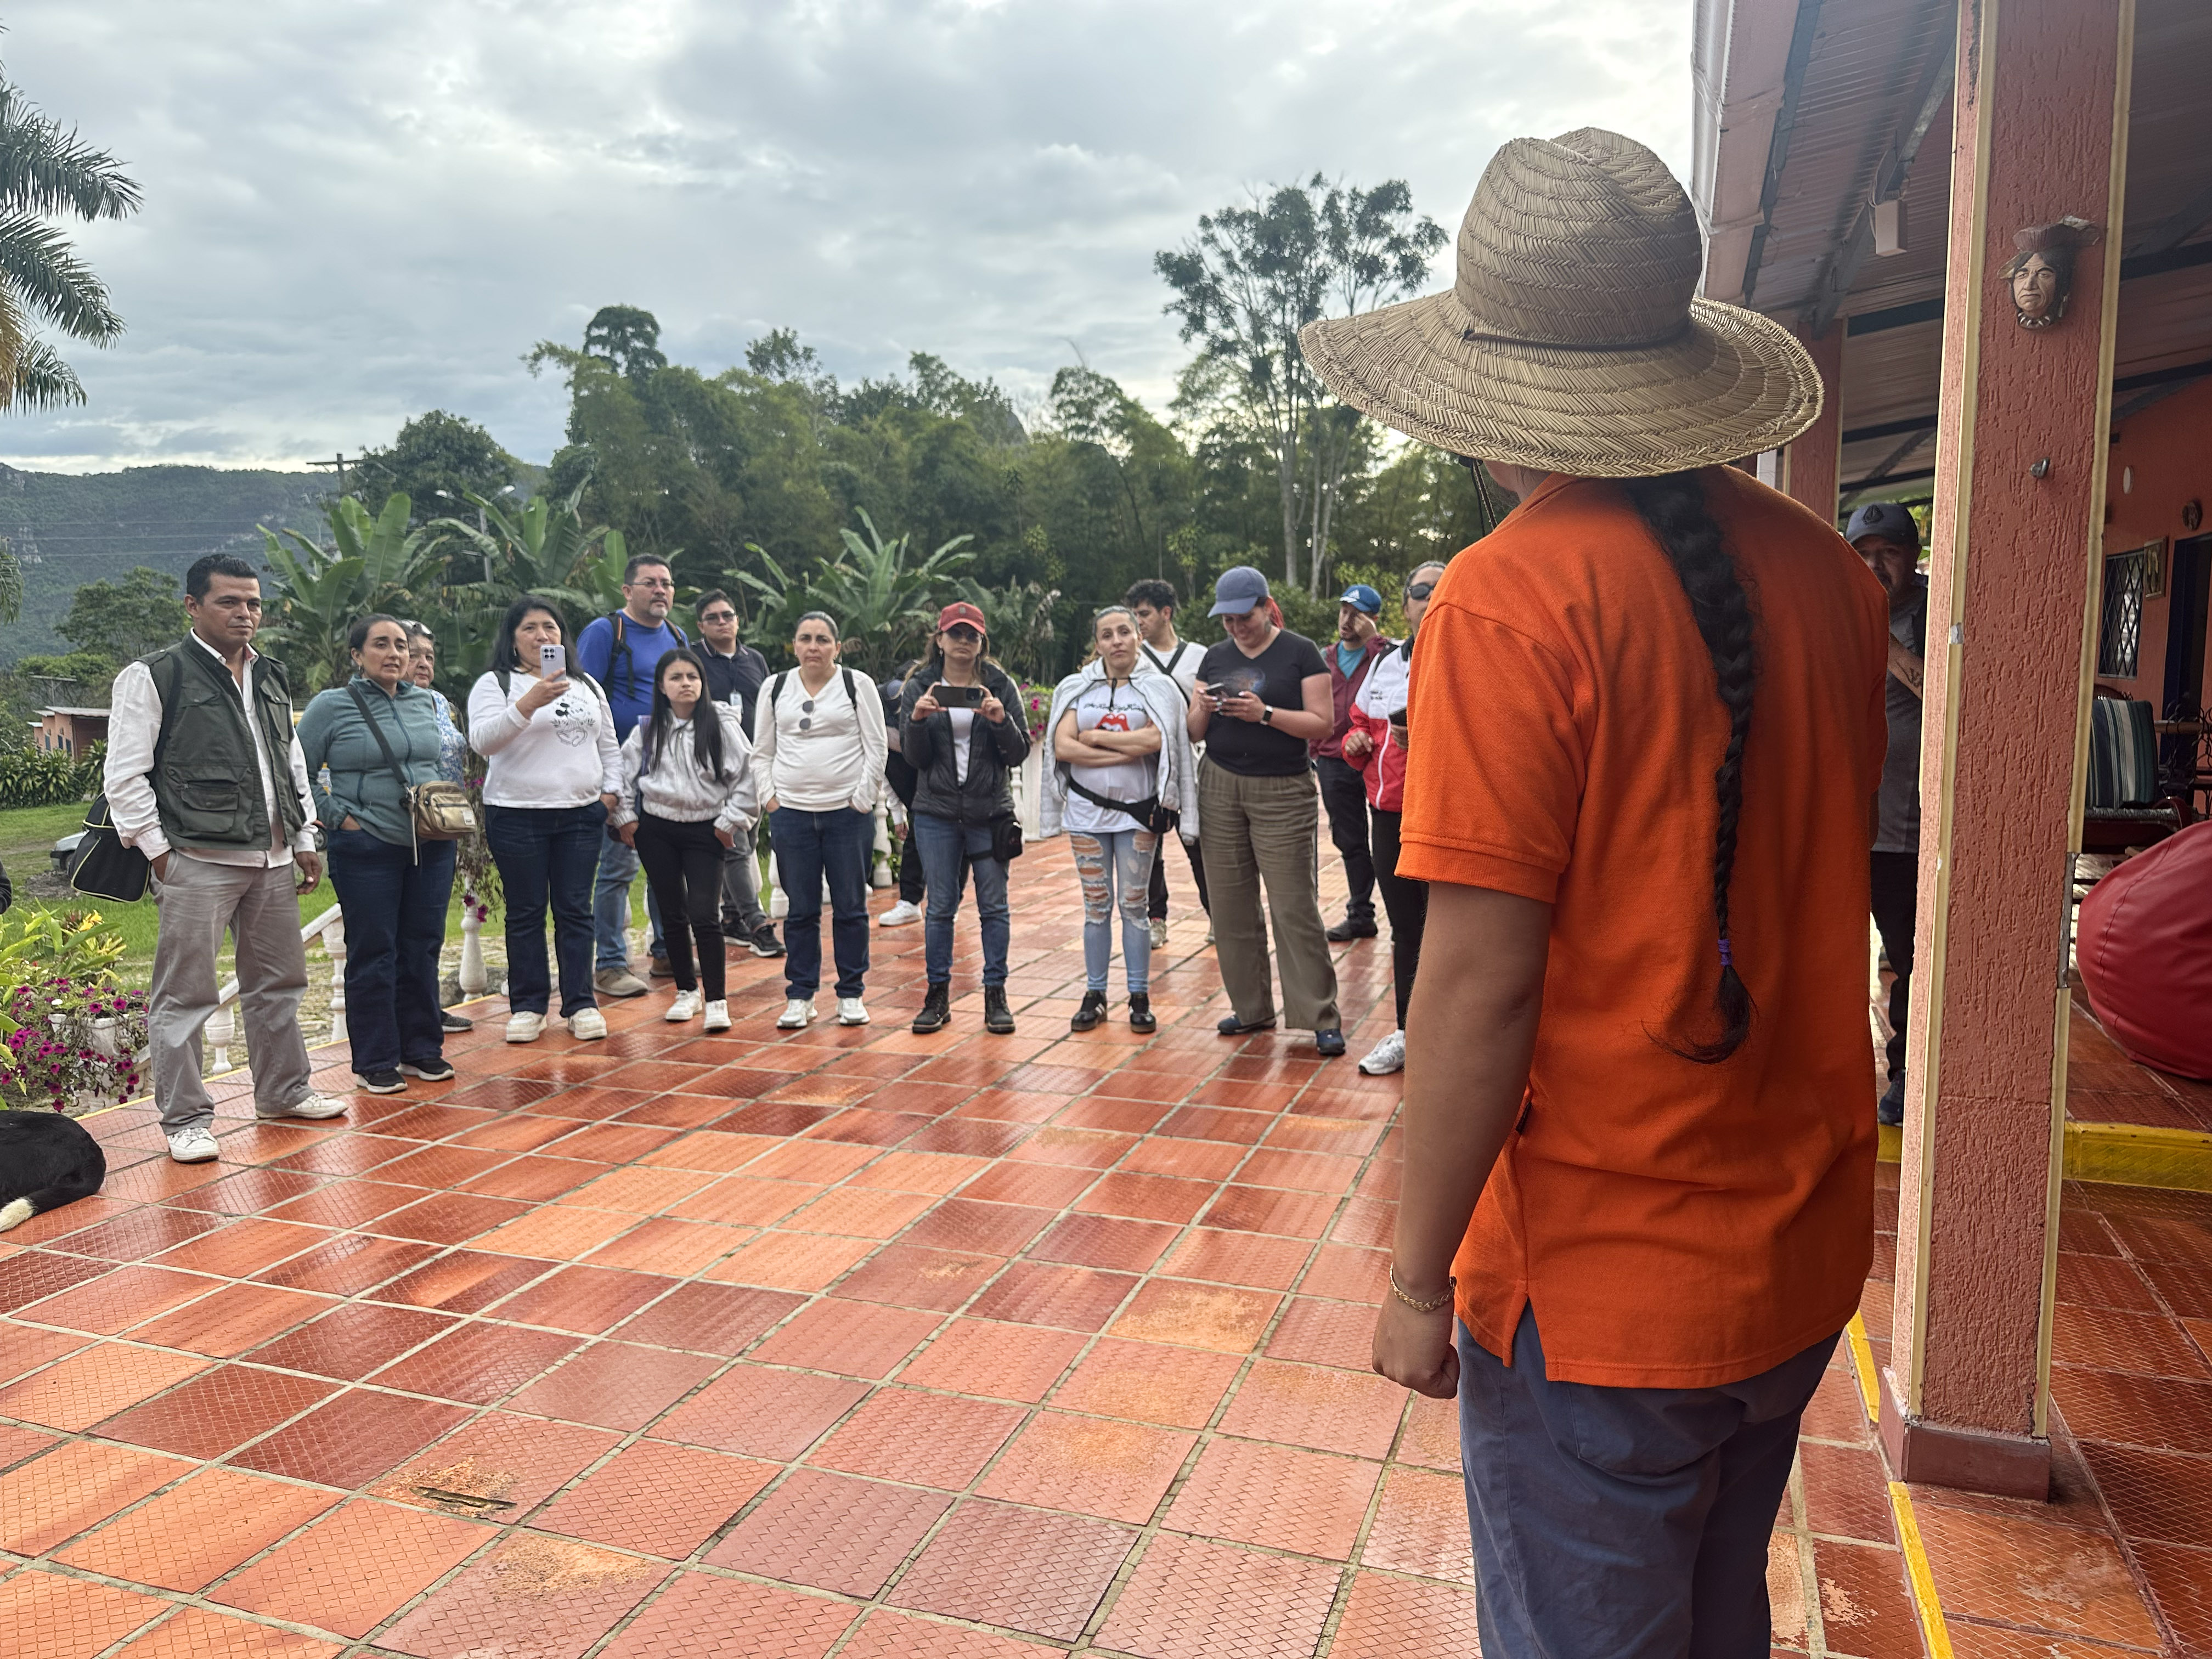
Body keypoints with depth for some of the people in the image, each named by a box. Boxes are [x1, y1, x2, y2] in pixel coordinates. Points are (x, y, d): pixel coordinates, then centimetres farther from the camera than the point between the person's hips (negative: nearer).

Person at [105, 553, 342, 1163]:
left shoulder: (270, 678, 16)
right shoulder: (153, 677, -5)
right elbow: (124, 778, -7)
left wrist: (305, 840, 16)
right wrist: (159, 852, -11)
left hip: (272, 859, 7)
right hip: (197, 861, -7)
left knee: (279, 982, 15)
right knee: (184, 995, -1)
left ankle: (283, 1092, 28)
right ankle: (185, 1119, 8)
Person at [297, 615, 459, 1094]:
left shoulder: (424, 702, 10)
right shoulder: (331, 706, -4)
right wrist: (336, 817, -8)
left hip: (432, 845, 5)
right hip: (366, 848, -5)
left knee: (423, 948, 10)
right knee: (372, 954, 1)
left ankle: (422, 1049, 21)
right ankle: (375, 1062, 10)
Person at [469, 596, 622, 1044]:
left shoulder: (587, 686, 15)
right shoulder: (494, 685, 0)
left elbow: (609, 746, 20)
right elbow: (481, 740, -16)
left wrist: (610, 791, 7)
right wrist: (529, 702, -26)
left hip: (582, 815, 3)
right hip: (517, 817, -3)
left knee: (575, 911, 5)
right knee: (526, 913, 4)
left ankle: (581, 1004, 11)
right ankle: (527, 1006, 13)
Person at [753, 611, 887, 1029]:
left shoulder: (857, 685, 0)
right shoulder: (775, 688, 9)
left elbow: (876, 749, -1)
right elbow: (762, 752, 13)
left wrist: (861, 800, -7)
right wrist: (769, 799, 3)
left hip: (848, 814, -2)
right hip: (791, 814, 2)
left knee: (850, 908, 5)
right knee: (800, 911, 7)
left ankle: (852, 994, 16)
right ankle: (799, 997, 16)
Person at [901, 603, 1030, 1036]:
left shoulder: (1000, 685, 2)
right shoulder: (920, 686, 4)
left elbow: (1019, 754, -1)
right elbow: (913, 757, 0)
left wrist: (1002, 722, -18)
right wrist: (918, 720, -17)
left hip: (990, 813, 0)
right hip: (937, 813, 0)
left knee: (994, 906, 4)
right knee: (940, 907, 5)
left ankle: (996, 995, 14)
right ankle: (938, 996, 16)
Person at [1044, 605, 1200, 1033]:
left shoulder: (1157, 688, 0)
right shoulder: (1077, 688, 6)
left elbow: (1154, 740, -17)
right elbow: (1063, 746, -7)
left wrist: (1095, 737, -10)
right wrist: (1125, 752, -13)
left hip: (1137, 812, -2)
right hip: (1087, 811, 2)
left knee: (1134, 905, 3)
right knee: (1096, 906, 7)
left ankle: (1140, 997, 12)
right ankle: (1095, 995, 15)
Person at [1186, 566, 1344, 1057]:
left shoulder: (1300, 653, -1)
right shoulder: (1215, 657, 12)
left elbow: (1322, 724, -8)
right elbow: (1195, 732, 12)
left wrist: (1265, 714, -19)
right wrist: (1203, 709, -10)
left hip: (1282, 793, -4)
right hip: (1220, 790, 5)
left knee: (1295, 906, -6)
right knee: (1231, 904, 6)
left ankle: (1321, 1017, 0)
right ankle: (1252, 1007, 18)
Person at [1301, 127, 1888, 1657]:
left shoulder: (1515, 599, -20)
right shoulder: (1823, 571, 0)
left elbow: (1482, 978, -21)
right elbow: (1827, 876, 10)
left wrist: (1421, 1275, -10)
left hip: (1602, 1277, -6)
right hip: (1806, 1245, 7)